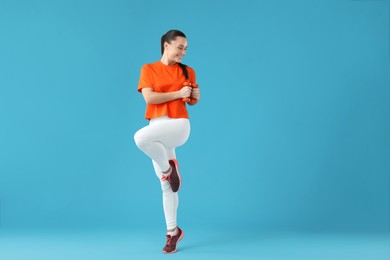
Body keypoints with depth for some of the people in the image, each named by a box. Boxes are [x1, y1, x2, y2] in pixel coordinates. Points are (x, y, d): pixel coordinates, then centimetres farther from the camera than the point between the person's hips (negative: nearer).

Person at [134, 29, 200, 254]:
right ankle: (173, 231, 18)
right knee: (166, 185, 6)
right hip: (158, 128, 2)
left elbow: (192, 102, 18)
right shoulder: (149, 69, 4)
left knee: (141, 138, -32)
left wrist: (196, 96, -5)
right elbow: (149, 97, -10)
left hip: (179, 125, -2)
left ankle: (168, 168, -6)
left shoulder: (187, 71, 7)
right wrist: (178, 93, -12)